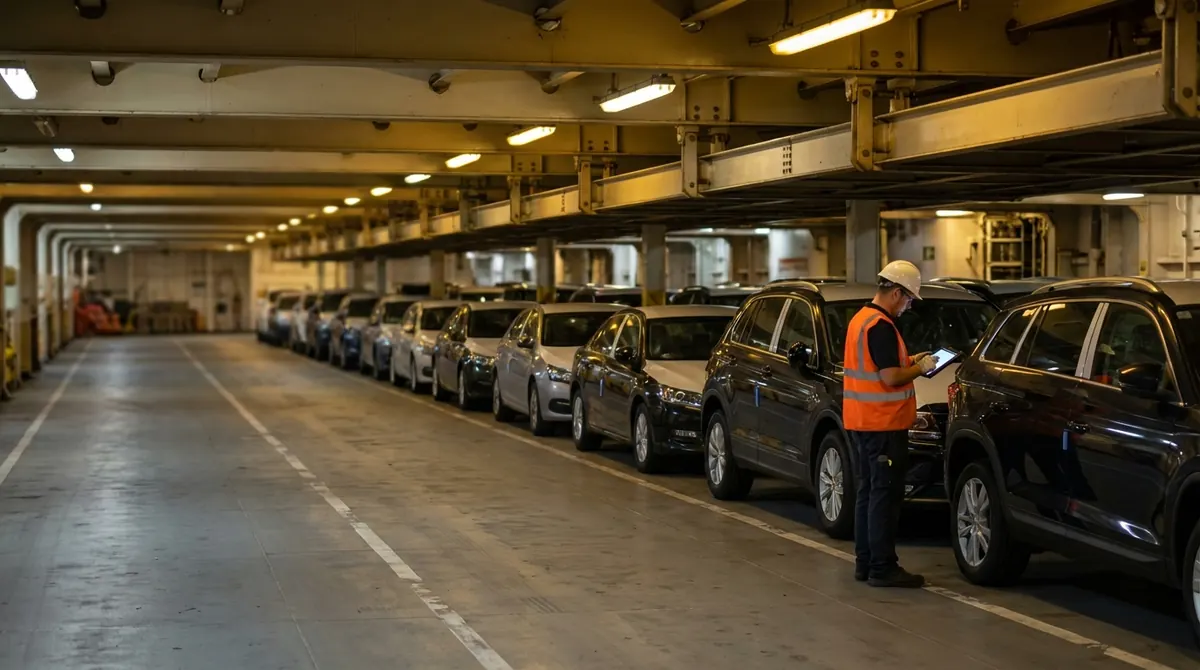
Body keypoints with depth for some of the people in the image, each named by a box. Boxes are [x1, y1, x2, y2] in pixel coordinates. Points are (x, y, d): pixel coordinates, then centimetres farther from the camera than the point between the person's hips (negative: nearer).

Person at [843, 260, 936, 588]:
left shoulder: (861, 318, 14)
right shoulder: (881, 326, -18)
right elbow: (891, 378, -22)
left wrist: (908, 361, 15)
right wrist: (920, 368, -6)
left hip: (861, 422, 10)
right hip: (882, 424, -10)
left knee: (868, 492, 14)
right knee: (885, 495, -6)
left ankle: (865, 562, 19)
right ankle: (882, 568, -4)